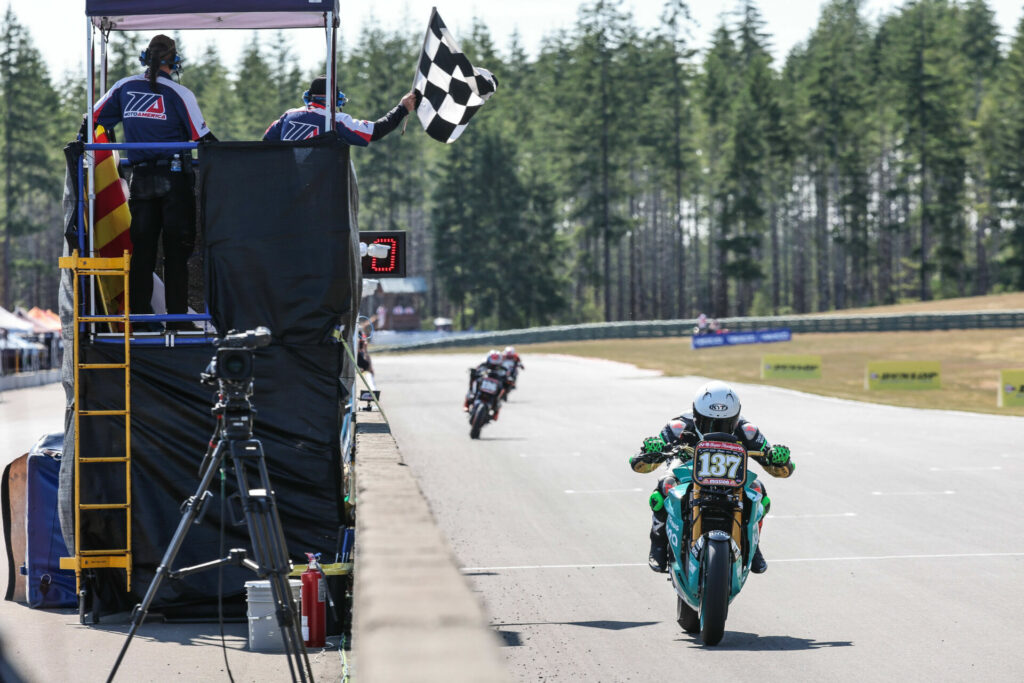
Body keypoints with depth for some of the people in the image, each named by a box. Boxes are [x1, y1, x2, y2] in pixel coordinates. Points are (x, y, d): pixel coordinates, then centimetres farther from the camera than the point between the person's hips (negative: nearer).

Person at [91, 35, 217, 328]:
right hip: (175, 178, -3)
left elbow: (93, 121, 11)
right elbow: (203, 138, -6)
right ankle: (177, 315, -1)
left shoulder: (124, 87, 5)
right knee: (177, 249, 1)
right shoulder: (178, 93, -6)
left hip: (140, 179, 3)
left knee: (141, 248, 8)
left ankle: (138, 315, 6)